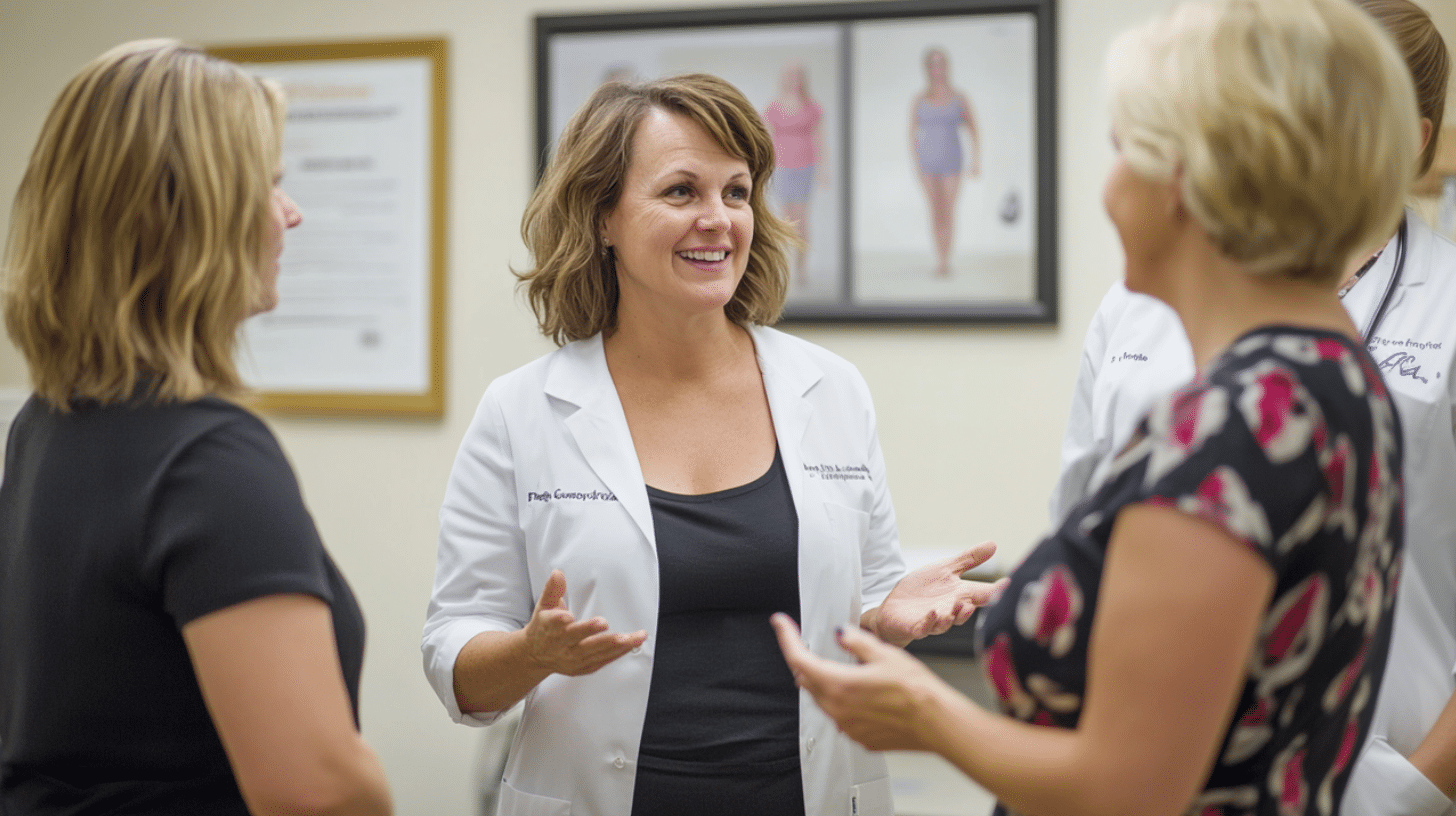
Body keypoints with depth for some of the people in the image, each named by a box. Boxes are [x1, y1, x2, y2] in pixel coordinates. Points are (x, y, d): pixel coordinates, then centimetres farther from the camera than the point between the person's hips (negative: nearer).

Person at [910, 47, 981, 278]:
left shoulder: (960, 99, 1)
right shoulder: (919, 101, 3)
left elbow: (974, 133, 5)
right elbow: (912, 135, 6)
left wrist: (976, 162, -1)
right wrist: (916, 163, -4)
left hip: (952, 163, -1)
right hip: (927, 161, 1)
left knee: (949, 213, -6)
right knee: (936, 212, -1)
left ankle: (945, 261, -1)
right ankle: (940, 259, 8)